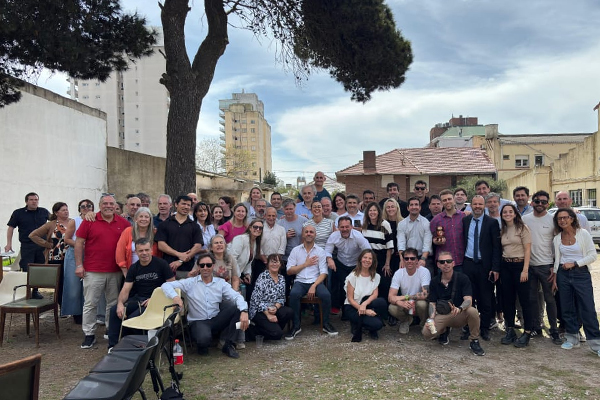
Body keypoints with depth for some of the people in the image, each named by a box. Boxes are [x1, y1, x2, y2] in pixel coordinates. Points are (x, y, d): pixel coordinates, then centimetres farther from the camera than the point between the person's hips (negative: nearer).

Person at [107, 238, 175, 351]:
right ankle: (113, 346, -6)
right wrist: (120, 303, -17)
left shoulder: (161, 264, -6)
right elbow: (126, 289, 4)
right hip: (138, 299, 6)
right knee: (114, 310, -15)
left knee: (133, 317, -27)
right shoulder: (134, 268, 9)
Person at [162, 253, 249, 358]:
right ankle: (202, 345, 5)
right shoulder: (190, 282, 2)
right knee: (204, 338, -37)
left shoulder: (221, 283, 5)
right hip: (198, 321, -3)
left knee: (237, 308, -21)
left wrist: (244, 311, -29)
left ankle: (228, 345, -8)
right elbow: (166, 285, -2)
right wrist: (175, 296, -25)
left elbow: (237, 296, -8)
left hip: (217, 321, 3)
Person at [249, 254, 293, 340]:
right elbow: (256, 299, -16)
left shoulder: (281, 278, 8)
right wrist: (268, 314, -20)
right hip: (259, 311, -6)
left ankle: (272, 327, 0)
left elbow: (282, 298, 8)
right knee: (277, 333, -23)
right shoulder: (263, 277, -12)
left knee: (289, 312, -23)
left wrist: (276, 307, -13)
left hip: (274, 309, 7)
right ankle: (257, 330, 4)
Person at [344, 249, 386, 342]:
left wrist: (364, 304, -29)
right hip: (352, 307, -4)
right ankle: (356, 326, 4)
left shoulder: (375, 276, 4)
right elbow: (350, 299, -11)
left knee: (382, 302, -30)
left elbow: (375, 294, -8)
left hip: (368, 305, 4)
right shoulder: (353, 276, -8)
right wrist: (365, 311, -23)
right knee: (377, 324, -29)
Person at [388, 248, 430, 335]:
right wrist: (401, 302, -40)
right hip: (405, 305, 2)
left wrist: (405, 297, -24)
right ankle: (406, 320, 8)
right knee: (392, 308, -27)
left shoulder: (424, 271, -18)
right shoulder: (398, 273, -11)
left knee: (422, 304, -35)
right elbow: (390, 297, -18)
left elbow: (425, 295, -29)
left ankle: (425, 323, 0)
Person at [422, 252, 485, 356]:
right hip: (442, 316, 2)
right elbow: (432, 303, 2)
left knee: (473, 311, -36)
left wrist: (459, 309, -42)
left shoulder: (462, 278, -9)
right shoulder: (434, 282, 0)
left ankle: (474, 342, -10)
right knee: (426, 332, -24)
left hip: (460, 316, -2)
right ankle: (443, 331, 14)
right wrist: (431, 319, -17)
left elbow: (468, 300, -19)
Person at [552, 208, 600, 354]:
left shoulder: (583, 233, -4)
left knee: (588, 309, -6)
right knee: (567, 309, 7)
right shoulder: (557, 238, 7)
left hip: (581, 274, -3)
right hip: (563, 275, 4)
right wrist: (555, 277, 11)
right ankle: (572, 339, 20)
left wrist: (574, 264, -12)